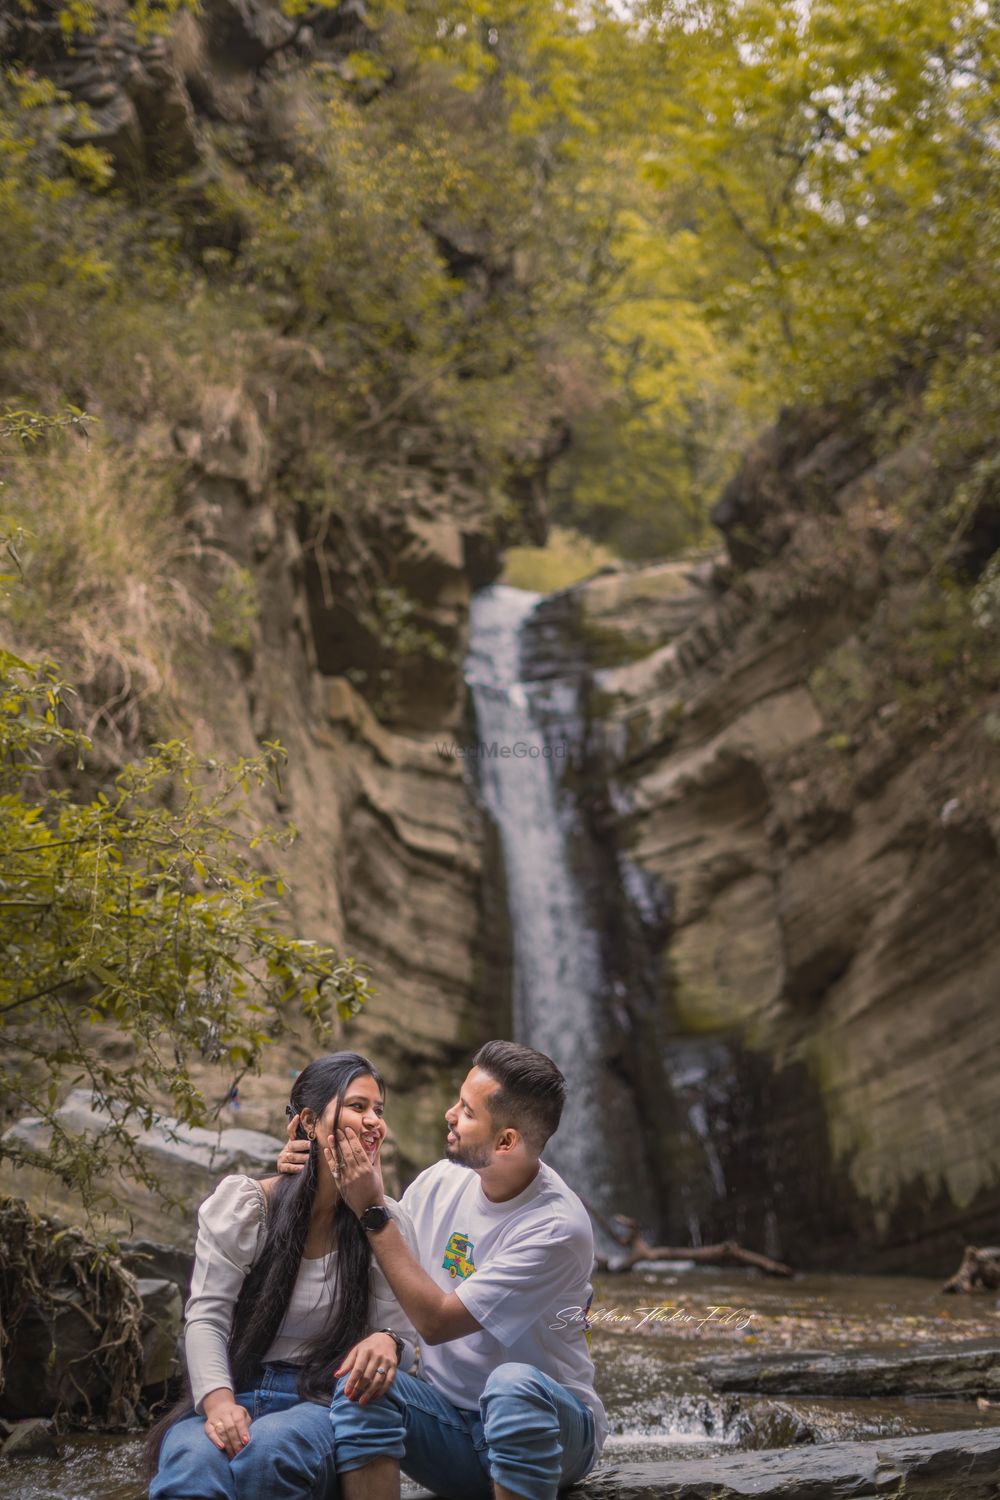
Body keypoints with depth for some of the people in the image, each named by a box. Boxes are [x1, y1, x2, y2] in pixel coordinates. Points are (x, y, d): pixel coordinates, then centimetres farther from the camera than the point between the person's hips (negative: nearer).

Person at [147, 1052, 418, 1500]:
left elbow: (402, 1336, 2)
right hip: (232, 1393, -1)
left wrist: (386, 1342, -24)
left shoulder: (386, 1222, 3)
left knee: (269, 1450, -36)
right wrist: (218, 1401, -23)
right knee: (194, 1461, -38)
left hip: (320, 1405, 1)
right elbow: (206, 1317, -4)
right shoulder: (240, 1203, 0)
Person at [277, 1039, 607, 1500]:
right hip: (451, 1421, 4)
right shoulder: (442, 1180, -3)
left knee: (515, 1384, -37)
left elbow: (436, 1322, -22)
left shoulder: (558, 1227, -22)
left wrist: (373, 1210, -20)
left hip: (545, 1427, -4)